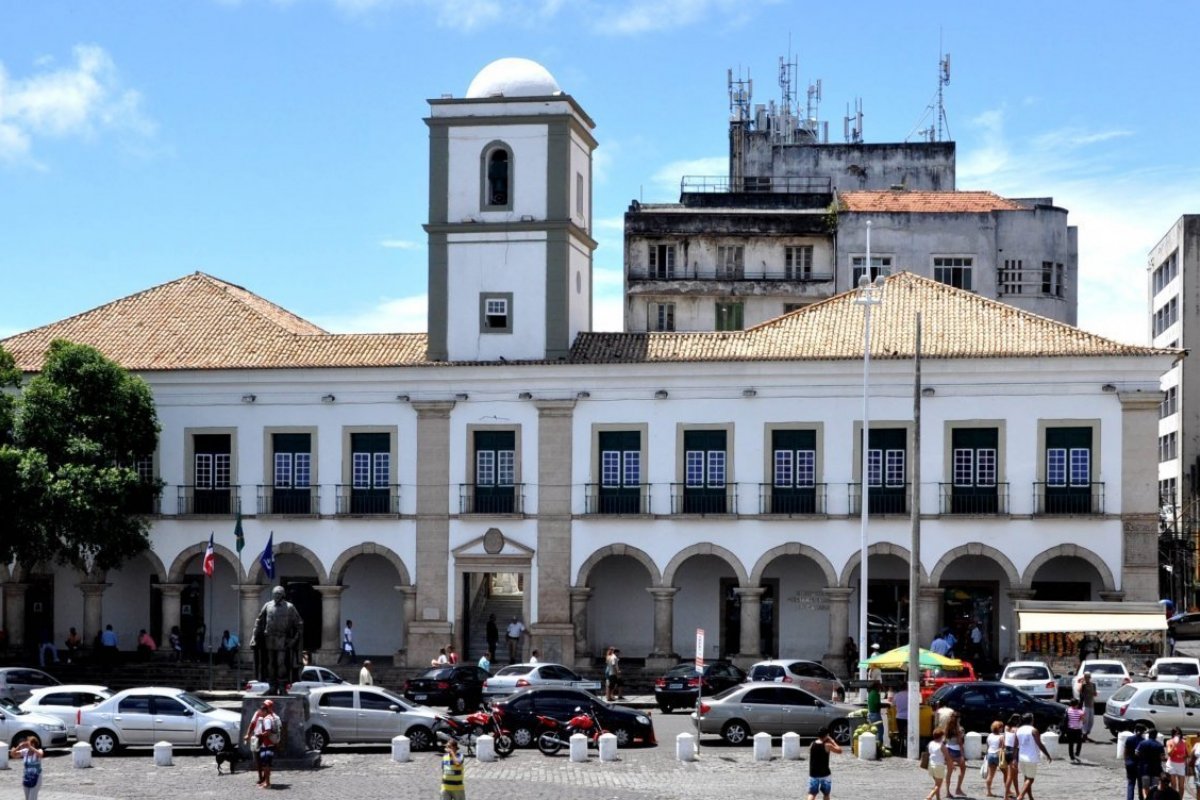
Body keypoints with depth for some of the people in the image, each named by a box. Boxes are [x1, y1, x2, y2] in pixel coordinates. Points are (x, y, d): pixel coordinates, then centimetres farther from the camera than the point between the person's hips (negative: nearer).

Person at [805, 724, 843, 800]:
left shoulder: (812, 745, 0)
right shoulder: (827, 745, -13)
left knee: (812, 794, 1)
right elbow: (839, 750, -3)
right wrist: (832, 741, 3)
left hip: (813, 774, 3)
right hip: (824, 774, -3)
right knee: (826, 794, 16)